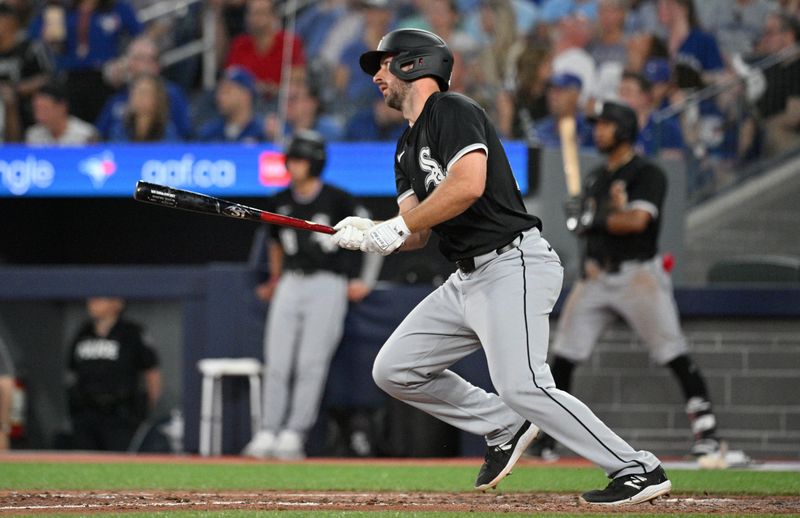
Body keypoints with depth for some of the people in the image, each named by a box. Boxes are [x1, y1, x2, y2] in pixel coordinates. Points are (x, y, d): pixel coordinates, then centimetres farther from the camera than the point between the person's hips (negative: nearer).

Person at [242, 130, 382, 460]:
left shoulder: (336, 200, -7)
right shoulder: (280, 202, 8)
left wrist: (366, 281, -2)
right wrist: (275, 281, 27)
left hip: (327, 284, -5)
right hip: (290, 285, 5)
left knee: (311, 364, -10)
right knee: (276, 363, -2)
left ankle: (294, 436, -10)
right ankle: (268, 433, -1)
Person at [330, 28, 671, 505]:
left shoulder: (453, 110, -7)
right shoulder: (408, 149, 21)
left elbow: (468, 185, -24)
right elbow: (417, 233, 12)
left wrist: (395, 228, -17)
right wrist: (370, 235, -9)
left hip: (513, 265, -10)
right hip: (467, 280, 10)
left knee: (522, 386, -23)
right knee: (394, 370, 7)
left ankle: (638, 470, -17)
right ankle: (504, 428, 15)